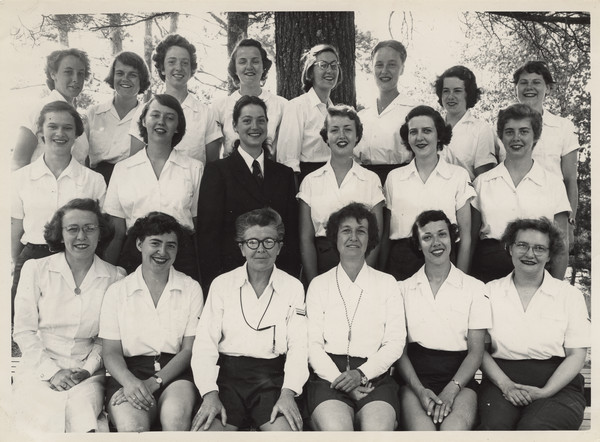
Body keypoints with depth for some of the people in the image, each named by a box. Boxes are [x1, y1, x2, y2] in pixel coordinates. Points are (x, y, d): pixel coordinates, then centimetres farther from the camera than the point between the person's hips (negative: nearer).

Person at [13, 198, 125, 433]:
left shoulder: (115, 277, 2)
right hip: (38, 369, 0)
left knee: (81, 409, -29)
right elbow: (23, 331, 1)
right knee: (47, 417, -26)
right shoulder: (36, 269, 2)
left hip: (88, 373, 0)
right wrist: (52, 371, -8)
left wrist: (88, 369, -8)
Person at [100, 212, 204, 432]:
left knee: (176, 416, -32)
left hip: (174, 372, 0)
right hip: (129, 370, 0)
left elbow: (189, 349, 2)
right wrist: (130, 382, -18)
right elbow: (111, 351, 4)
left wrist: (153, 383, -12)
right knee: (131, 425, -31)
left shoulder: (191, 288, 7)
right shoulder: (117, 291, 9)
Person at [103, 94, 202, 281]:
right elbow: (117, 231, 9)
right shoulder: (122, 169, 9)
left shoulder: (195, 169, 6)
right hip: (134, 256, 1)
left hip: (181, 257, 0)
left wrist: (202, 271, 1)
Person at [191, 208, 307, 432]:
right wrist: (210, 393, -13)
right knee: (204, 429, -26)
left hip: (271, 376, 0)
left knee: (287, 428, -28)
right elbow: (204, 344, 2)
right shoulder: (221, 284, 9)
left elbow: (298, 346, 1)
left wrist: (288, 392, -16)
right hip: (227, 372, 1)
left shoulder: (294, 287, 8)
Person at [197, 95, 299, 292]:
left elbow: (292, 231, 10)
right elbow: (208, 233, -4)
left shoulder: (284, 173, 12)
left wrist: (293, 275, 1)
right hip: (231, 273, -3)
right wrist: (214, 282, -10)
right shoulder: (217, 171, 1)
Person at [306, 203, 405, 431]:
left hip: (374, 375, 0)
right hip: (329, 374, 0)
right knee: (336, 429, -30)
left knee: (378, 429, -30)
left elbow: (395, 343, 6)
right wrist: (341, 380, -12)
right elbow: (313, 344, 4)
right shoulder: (319, 284, 12)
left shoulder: (386, 283, 13)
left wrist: (361, 374, -10)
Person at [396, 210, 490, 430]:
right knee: (421, 429, -31)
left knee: (456, 427, -32)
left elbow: (476, 350, 4)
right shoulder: (404, 289, 11)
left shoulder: (475, 288, 9)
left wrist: (452, 389, -12)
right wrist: (419, 389, -12)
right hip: (415, 375, 0)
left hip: (459, 376, 0)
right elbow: (400, 349, 5)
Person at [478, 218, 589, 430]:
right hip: (501, 380, 1)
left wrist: (544, 392, -10)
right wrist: (505, 385, -11)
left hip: (557, 386, 0)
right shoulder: (490, 291, 10)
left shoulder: (570, 295, 9)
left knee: (534, 427, -32)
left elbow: (576, 355, 4)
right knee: (494, 424, -32)